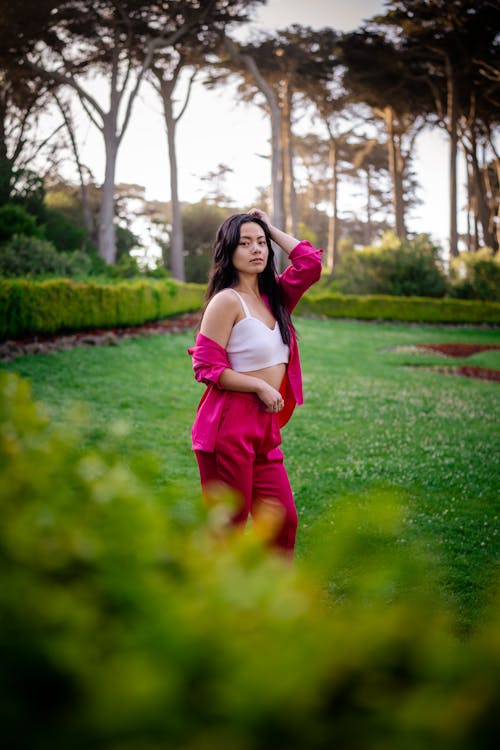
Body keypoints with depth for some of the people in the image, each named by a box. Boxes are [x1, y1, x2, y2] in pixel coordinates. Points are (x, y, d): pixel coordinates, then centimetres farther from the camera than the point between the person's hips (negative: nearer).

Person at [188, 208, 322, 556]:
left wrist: (272, 229, 9)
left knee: (283, 520, 8)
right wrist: (261, 386, -13)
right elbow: (207, 367, -13)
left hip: (265, 428, 8)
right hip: (229, 426, -8)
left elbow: (311, 263, 7)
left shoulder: (272, 295, 13)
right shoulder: (227, 300, -9)